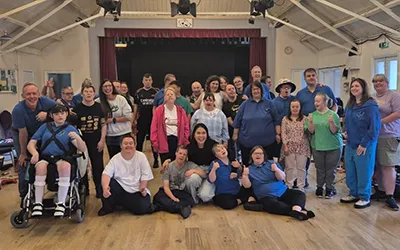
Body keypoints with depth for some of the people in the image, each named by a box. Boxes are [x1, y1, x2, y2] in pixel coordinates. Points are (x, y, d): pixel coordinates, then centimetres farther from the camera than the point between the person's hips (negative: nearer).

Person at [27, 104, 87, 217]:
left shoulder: (70, 128, 10)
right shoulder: (45, 126, 17)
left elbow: (83, 149, -1)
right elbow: (31, 144, 11)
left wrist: (77, 137, -22)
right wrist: (35, 153, -11)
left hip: (62, 157, -1)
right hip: (44, 157, 2)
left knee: (65, 166, -37)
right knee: (41, 166, -34)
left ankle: (61, 203, -26)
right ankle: (38, 203, -23)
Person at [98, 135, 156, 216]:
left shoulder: (141, 156, -2)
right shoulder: (115, 159, -3)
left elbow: (145, 175, -3)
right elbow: (106, 174, -17)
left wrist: (143, 188, -20)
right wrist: (105, 187, -36)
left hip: (137, 191, -1)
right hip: (120, 189, 1)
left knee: (141, 208, -27)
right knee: (107, 183, -27)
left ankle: (121, 203, 6)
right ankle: (108, 207, 0)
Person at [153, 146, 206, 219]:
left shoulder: (189, 164, -4)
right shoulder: (169, 166, -6)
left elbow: (204, 174, -8)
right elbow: (166, 186, -11)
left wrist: (194, 170, -27)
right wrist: (173, 198, -28)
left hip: (184, 191, 0)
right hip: (172, 191, 0)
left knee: (194, 177, -27)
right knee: (158, 197, -33)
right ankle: (182, 207, -38)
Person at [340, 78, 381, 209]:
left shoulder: (370, 105, -13)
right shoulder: (349, 105, 10)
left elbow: (374, 127, -15)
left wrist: (364, 144, -15)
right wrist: (346, 131, 4)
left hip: (364, 146, -7)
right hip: (350, 144, 7)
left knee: (364, 173, 3)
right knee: (350, 172, 14)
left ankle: (365, 198, 17)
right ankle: (354, 194, 29)